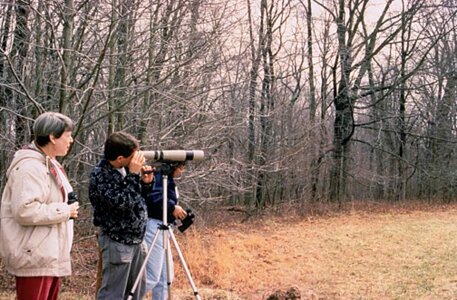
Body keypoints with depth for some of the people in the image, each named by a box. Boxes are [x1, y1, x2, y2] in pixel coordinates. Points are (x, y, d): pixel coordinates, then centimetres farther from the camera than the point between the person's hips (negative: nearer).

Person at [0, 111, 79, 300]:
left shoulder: (49, 164, 15)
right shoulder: (30, 166, -18)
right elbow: (25, 211, -28)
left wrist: (67, 209, 8)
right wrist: (65, 211, -19)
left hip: (50, 255, 10)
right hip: (35, 257, -10)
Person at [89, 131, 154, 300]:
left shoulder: (128, 168, 4)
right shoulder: (100, 176, -18)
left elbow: (141, 197, 15)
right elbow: (123, 202, -27)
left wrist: (146, 182, -4)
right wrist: (134, 174, -24)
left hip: (137, 239, 8)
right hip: (117, 242, -8)